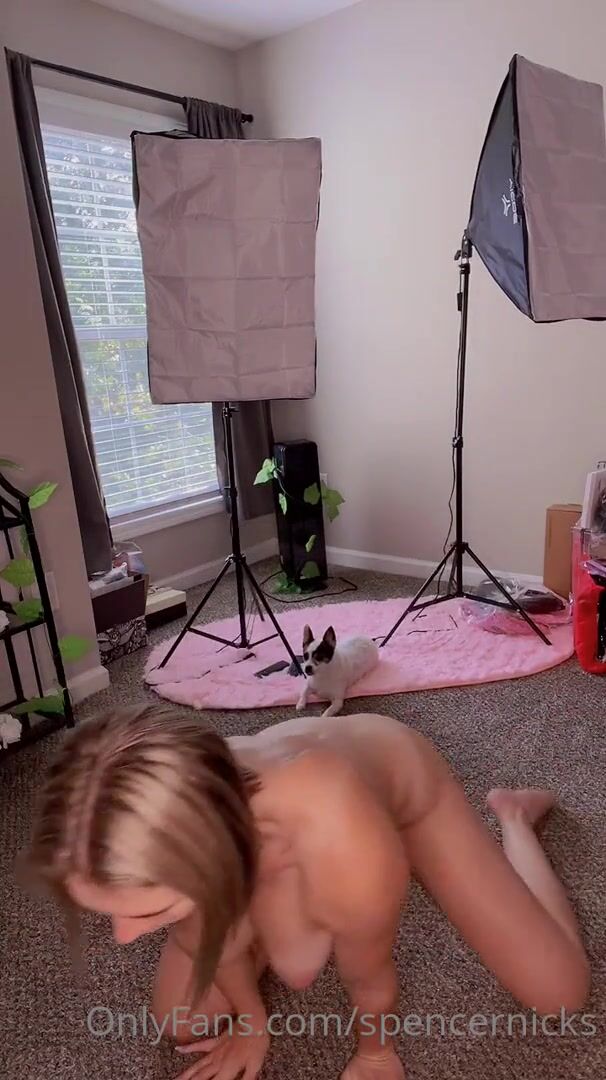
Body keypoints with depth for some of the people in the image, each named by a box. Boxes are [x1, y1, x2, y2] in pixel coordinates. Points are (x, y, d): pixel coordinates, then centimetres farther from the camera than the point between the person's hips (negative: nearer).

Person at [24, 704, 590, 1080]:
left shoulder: (346, 854, -48)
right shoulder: (163, 829, -35)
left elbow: (369, 981, -22)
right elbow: (203, 929, -11)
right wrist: (252, 1018, 6)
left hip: (403, 778, -2)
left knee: (560, 995, 2)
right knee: (180, 1022, 2)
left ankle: (513, 817, 27)